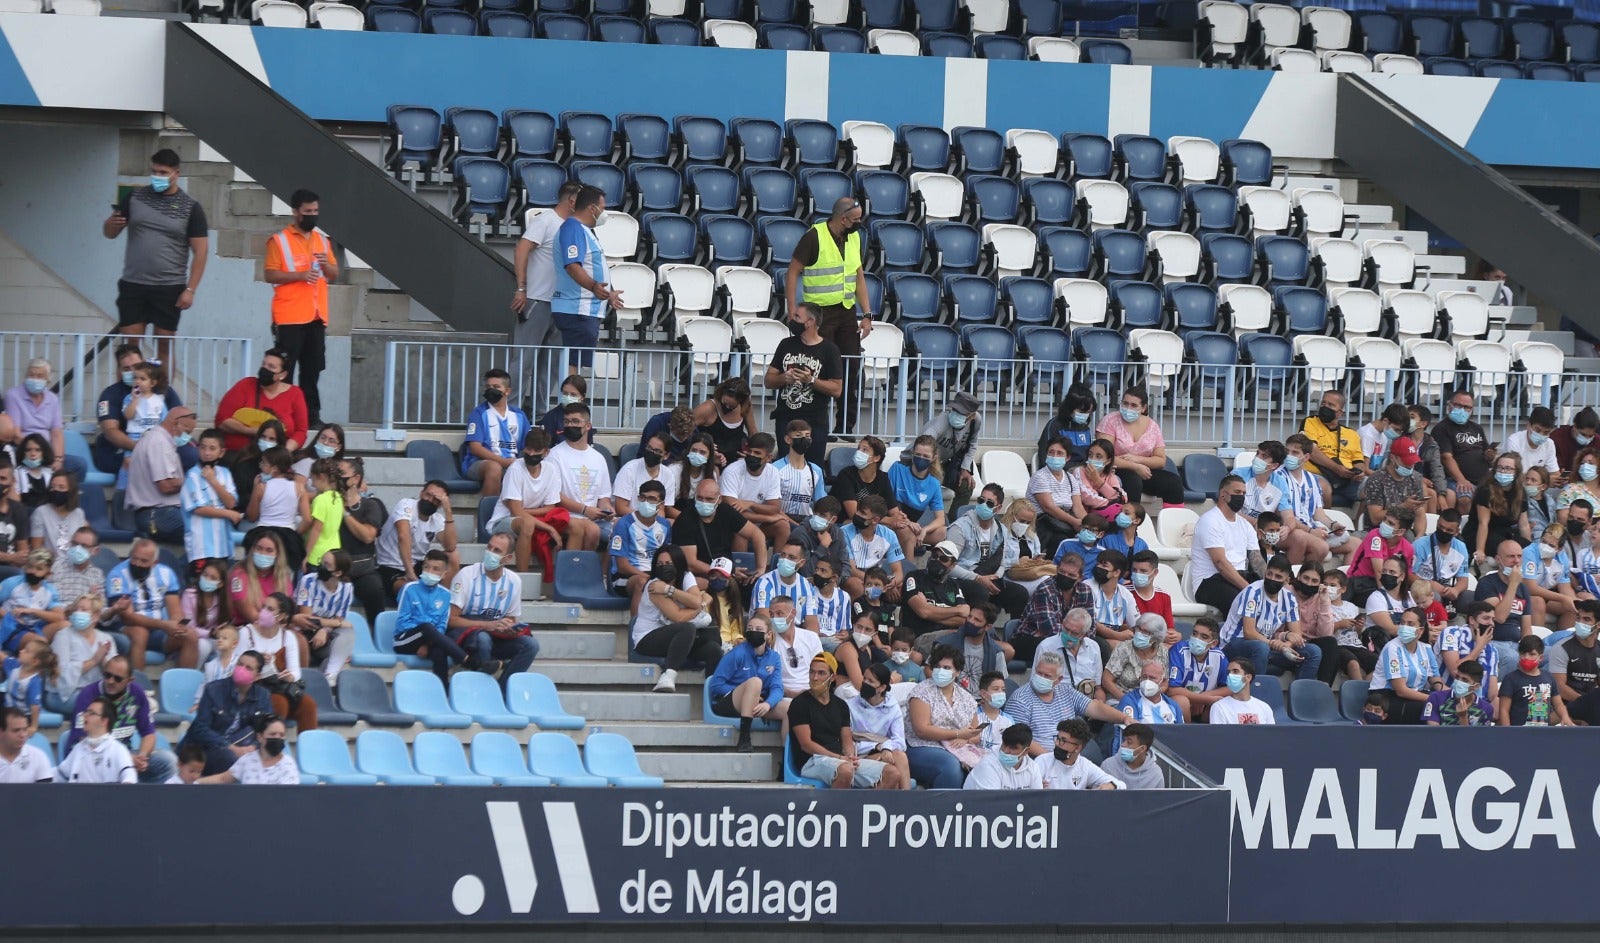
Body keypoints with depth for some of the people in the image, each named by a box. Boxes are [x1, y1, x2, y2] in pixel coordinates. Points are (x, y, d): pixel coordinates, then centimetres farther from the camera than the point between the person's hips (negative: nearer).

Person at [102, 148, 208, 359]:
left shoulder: (190, 207, 1)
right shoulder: (134, 197, 7)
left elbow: (201, 250, -1)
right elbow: (109, 233, 11)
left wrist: (190, 289, -8)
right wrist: (112, 224, -14)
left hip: (169, 289, -2)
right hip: (133, 286, 2)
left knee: (164, 347, 1)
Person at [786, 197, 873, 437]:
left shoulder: (855, 238, 10)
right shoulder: (814, 237, -10)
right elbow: (793, 273, -8)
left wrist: (867, 315, 9)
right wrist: (793, 313, -13)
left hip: (847, 311, 6)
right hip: (820, 312, -6)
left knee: (852, 370, 3)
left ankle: (846, 427, 11)